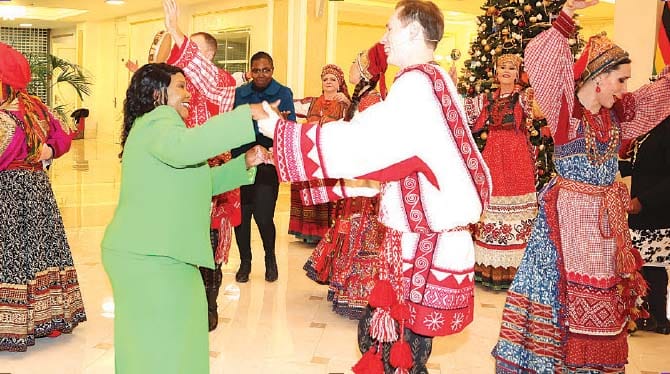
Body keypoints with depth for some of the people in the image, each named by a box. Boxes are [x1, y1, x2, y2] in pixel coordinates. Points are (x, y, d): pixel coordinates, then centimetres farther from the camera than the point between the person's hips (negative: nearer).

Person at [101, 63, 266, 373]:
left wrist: (245, 164, 10)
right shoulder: (157, 120, -9)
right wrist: (250, 115, -33)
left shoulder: (159, 124, 24)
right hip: (147, 258, -10)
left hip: (162, 255, 10)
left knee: (179, 342, 13)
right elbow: (183, 147, -35)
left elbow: (203, 182, 25)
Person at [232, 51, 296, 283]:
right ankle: (245, 262, 25)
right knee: (241, 214, 4)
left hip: (268, 162, -3)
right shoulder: (239, 93, 9)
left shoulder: (283, 93, 1)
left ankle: (270, 258, 19)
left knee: (263, 215, -9)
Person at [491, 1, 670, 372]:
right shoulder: (565, 108, -12)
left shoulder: (616, 114, 6)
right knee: (563, 286, 0)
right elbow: (540, 61, -25)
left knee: (603, 292, 13)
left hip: (607, 215, 7)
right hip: (570, 214, -7)